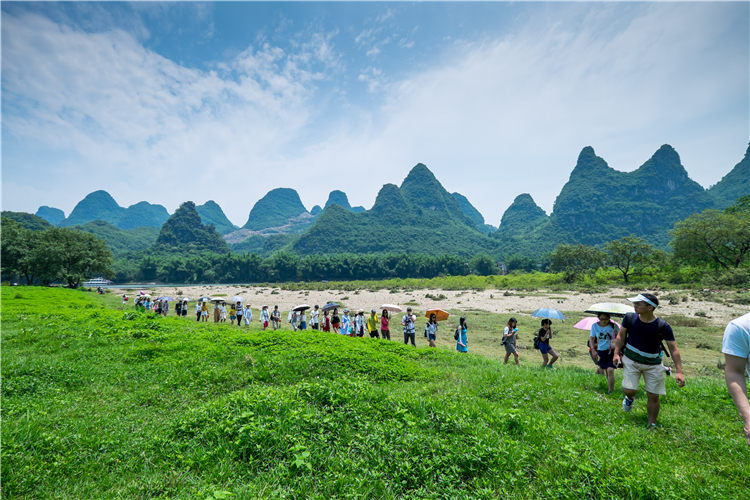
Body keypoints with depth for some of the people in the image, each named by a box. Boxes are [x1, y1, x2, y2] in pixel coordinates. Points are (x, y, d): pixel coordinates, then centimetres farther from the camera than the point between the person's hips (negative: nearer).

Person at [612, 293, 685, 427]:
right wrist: (616, 353, -3)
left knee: (653, 396, 3)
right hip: (631, 360, 1)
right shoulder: (629, 318, -8)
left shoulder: (663, 326, -14)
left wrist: (679, 371, -17)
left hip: (653, 364, 0)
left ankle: (652, 425, 23)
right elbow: (621, 336, 5)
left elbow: (673, 349, -11)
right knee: (629, 390, -8)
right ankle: (630, 398, 30)